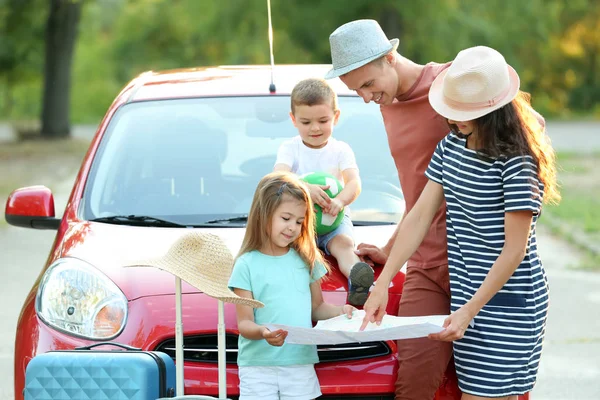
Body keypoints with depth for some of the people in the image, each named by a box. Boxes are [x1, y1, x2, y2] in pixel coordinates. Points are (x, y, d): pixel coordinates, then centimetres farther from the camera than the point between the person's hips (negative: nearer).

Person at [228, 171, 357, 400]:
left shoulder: (306, 260, 9)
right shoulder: (248, 264, -3)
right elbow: (244, 323, -6)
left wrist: (338, 312, -4)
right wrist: (262, 332, -27)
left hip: (300, 365, 3)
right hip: (259, 366, -3)